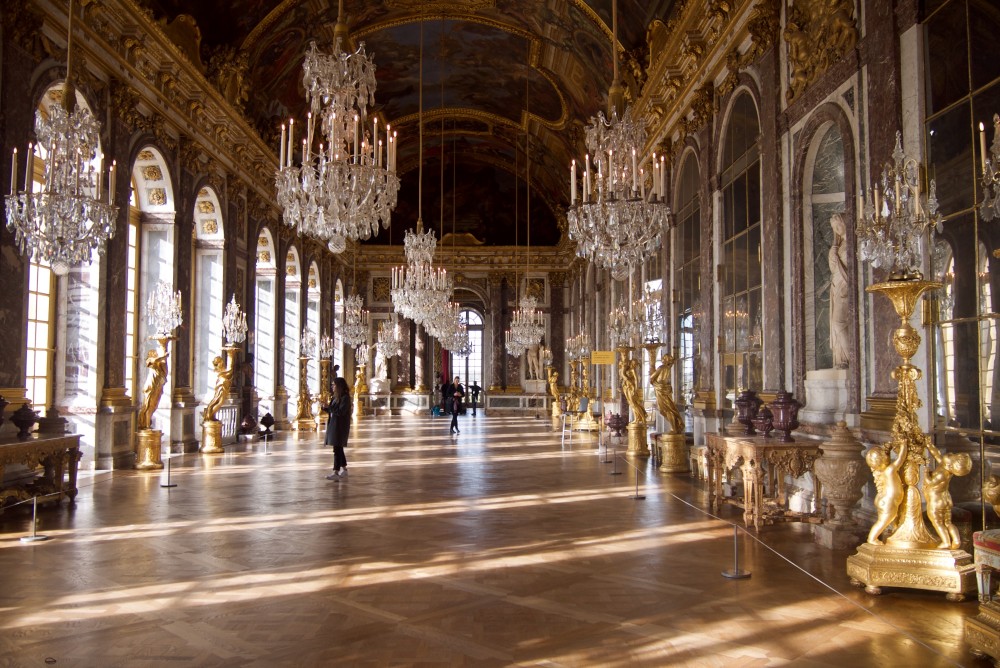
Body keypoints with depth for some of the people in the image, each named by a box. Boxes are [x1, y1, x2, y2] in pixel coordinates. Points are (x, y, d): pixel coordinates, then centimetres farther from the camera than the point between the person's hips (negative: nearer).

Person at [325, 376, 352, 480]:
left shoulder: (345, 398, -14)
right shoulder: (336, 397, 13)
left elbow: (341, 411, -22)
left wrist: (328, 407, -17)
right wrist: (325, 407, -1)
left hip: (340, 426, -9)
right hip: (333, 425, 9)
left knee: (337, 449, -9)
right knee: (339, 448, 15)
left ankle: (336, 472, -9)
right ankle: (344, 469, 25)